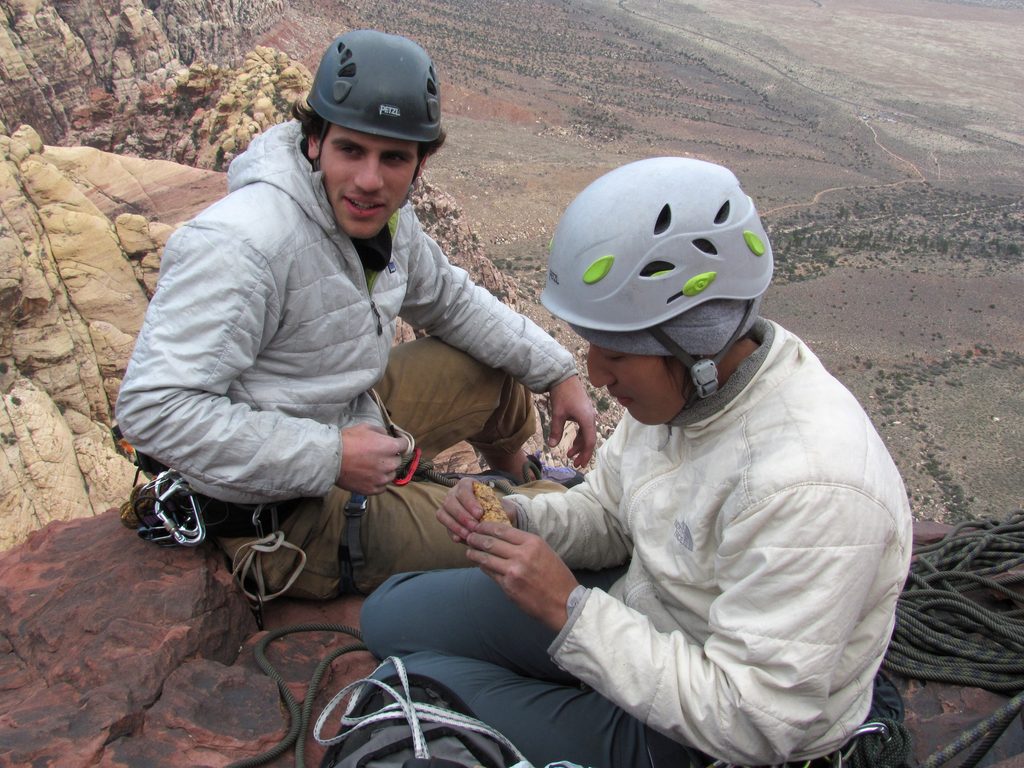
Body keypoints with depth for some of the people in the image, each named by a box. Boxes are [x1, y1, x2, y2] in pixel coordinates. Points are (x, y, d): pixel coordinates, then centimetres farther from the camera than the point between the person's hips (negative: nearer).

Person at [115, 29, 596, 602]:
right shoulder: (241, 243, -31)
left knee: (499, 370, 17)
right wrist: (329, 458, -32)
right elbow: (153, 408, -32)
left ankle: (522, 483, 47)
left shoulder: (380, 213, -3)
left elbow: (451, 299, 14)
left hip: (353, 423, 9)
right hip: (287, 516, -8)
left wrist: (558, 372, 9)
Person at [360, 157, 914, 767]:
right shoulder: (689, 378, -10)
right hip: (637, 609, 8)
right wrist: (520, 519, -14)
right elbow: (608, 511, 7)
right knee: (392, 613, 8)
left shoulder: (807, 486, -35)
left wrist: (568, 606, -30)